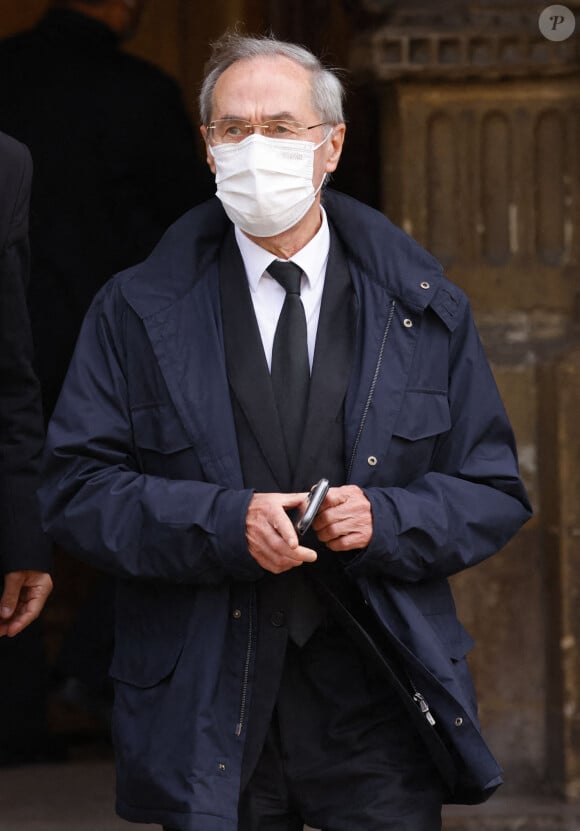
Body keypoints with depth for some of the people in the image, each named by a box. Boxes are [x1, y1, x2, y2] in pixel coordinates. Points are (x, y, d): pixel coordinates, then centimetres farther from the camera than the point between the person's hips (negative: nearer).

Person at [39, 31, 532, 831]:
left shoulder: (425, 308, 8)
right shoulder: (137, 312, 5)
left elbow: (494, 492, 8)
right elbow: (75, 485, -1)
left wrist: (386, 520, -12)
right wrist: (221, 524, -16)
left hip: (379, 706, 1)